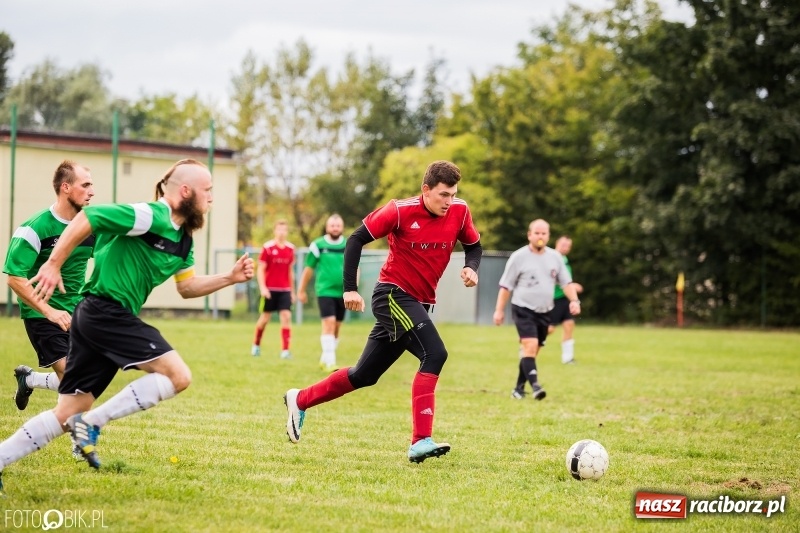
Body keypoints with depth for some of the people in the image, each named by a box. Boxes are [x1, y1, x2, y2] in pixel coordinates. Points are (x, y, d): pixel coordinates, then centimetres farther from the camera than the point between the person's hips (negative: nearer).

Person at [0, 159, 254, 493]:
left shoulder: (183, 238, 15)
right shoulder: (151, 217, -15)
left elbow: (187, 287, 24)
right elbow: (86, 219, -17)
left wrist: (230, 278, 11)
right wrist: (53, 265, -18)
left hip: (94, 317, 10)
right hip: (105, 311, -10)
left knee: (69, 413, 9)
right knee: (177, 375, -14)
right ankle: (92, 423, -11)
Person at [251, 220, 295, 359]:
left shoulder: (290, 249, 7)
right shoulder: (268, 247, -6)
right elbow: (261, 269, -5)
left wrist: (292, 290, 16)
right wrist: (262, 287, -15)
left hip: (285, 290, 3)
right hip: (270, 289, -3)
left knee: (286, 317, -9)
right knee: (265, 318, 6)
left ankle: (285, 350, -9)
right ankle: (256, 345, 28)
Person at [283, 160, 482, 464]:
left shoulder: (459, 212, -2)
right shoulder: (401, 211, -15)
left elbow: (473, 245, 16)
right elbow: (356, 239, -8)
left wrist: (471, 268, -7)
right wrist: (350, 288, -13)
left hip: (420, 303, 7)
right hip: (393, 294, -6)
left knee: (364, 375, 13)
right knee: (435, 354, -25)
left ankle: (299, 400, 31)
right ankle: (420, 442, -26)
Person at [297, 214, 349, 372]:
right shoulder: (318, 245, -2)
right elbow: (308, 269, 6)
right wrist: (301, 290, 10)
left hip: (342, 293, 4)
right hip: (325, 292, -4)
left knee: (336, 327, 10)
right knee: (329, 323, -16)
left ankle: (325, 359, 25)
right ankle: (330, 361, -18)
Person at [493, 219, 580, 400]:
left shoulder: (555, 257, 7)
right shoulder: (519, 257, -5)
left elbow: (566, 282, 10)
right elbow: (506, 286, -2)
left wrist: (574, 300, -7)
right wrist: (499, 310, -4)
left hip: (544, 312, 5)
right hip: (523, 309, -5)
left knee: (532, 351, 9)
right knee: (530, 346, -21)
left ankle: (519, 389, 19)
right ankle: (535, 385, -29)